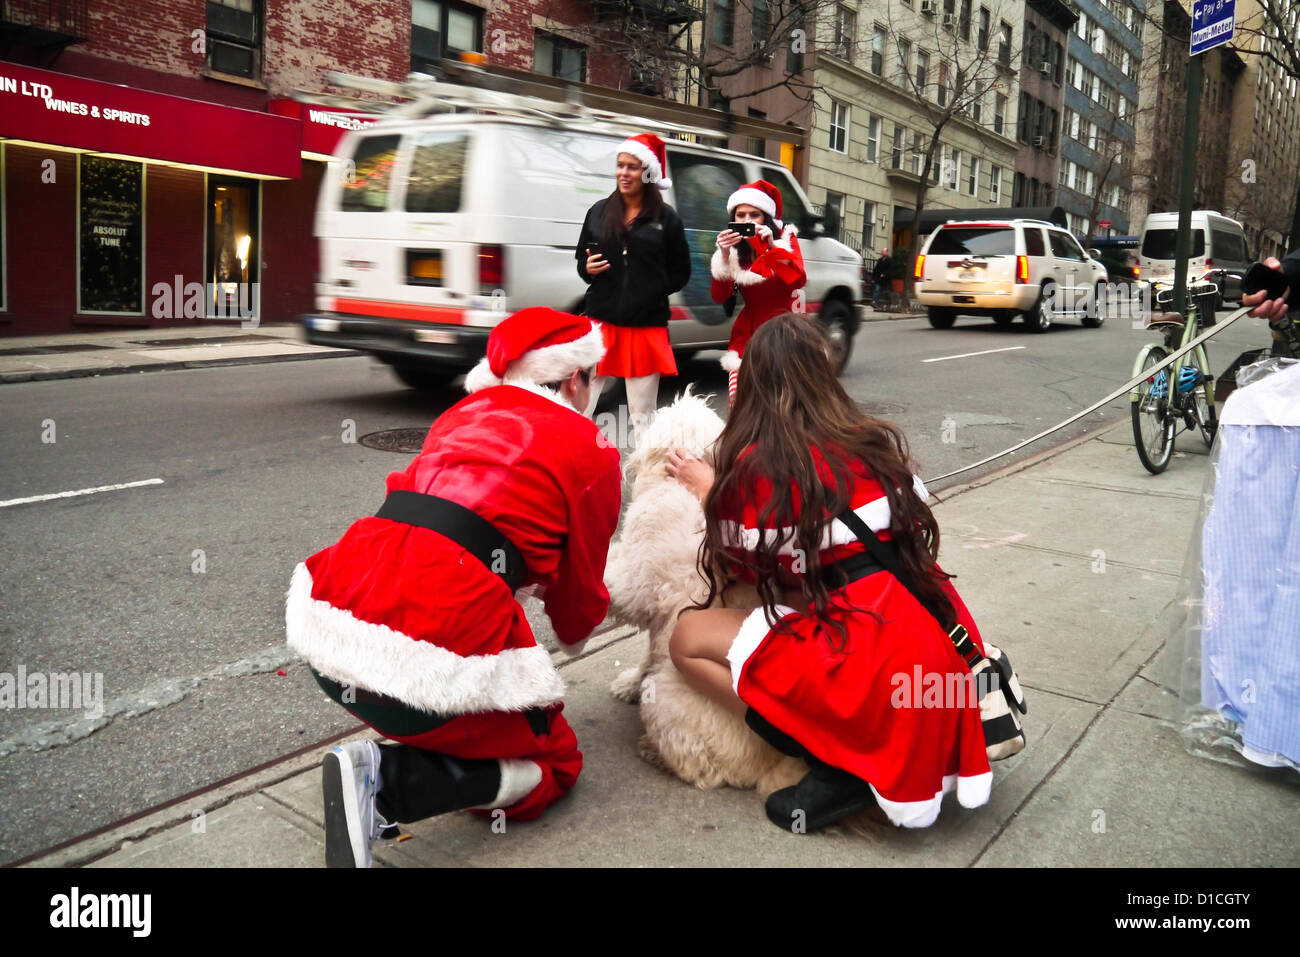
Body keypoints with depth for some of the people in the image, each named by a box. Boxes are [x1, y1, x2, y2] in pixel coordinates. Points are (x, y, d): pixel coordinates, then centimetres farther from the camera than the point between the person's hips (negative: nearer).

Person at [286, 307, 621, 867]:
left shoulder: (466, 411, 21)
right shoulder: (591, 450, 6)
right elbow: (581, 596, 15)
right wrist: (574, 635, 39)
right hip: (439, 650, -7)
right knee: (554, 762, 17)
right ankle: (386, 783, -6)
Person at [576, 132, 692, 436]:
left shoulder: (666, 218, 2)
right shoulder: (599, 211, 9)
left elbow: (681, 271, 6)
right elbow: (581, 261, 16)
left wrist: (652, 290, -5)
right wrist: (588, 270, -6)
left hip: (646, 326, -1)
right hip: (601, 321, 2)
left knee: (643, 414, 7)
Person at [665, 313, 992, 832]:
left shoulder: (754, 462, -6)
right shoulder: (874, 438, 8)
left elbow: (743, 567, 5)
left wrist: (707, 487, 18)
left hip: (865, 655, -6)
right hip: (940, 643, 7)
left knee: (688, 637, 4)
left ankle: (840, 767, -4)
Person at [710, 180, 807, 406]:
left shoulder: (786, 238, 1)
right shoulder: (733, 248, 5)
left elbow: (798, 280, -18)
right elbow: (719, 296, -8)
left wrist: (772, 247, -29)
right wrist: (724, 256, -21)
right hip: (747, 334, 2)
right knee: (737, 402, -11)